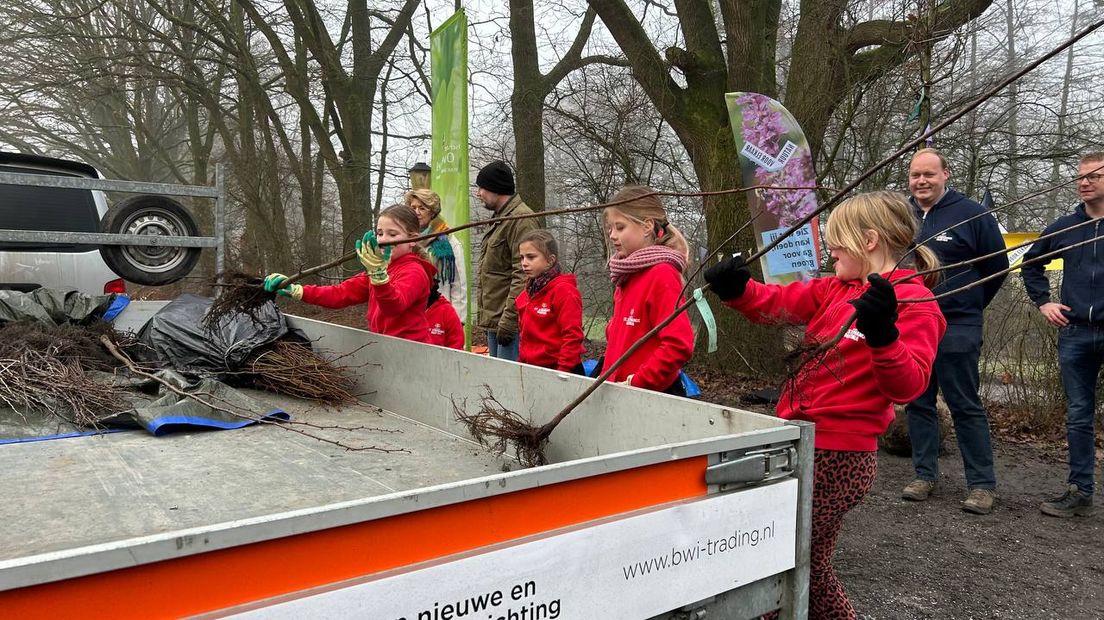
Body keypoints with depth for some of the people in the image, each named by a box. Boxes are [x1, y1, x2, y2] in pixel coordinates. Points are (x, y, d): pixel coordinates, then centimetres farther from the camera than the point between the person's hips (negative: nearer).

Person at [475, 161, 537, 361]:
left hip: (511, 323, -10)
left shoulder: (521, 219, -14)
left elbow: (522, 276, -21)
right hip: (494, 320, 10)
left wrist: (508, 319, -22)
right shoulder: (500, 219, 20)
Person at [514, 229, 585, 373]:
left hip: (556, 369, -7)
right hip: (529, 369, 7)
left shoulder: (564, 290, -13)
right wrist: (522, 361, 18)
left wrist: (563, 372, -18)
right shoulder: (527, 292, 12)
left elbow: (572, 336, -17)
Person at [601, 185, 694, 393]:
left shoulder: (662, 275, -14)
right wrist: (608, 377, 7)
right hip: (620, 393, 7)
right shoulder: (627, 277, 9)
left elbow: (679, 345, -22)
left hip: (655, 394, -7)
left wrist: (635, 383, -19)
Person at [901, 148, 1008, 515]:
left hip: (956, 329, -5)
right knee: (918, 404, 10)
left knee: (966, 406, -1)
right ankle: (925, 475, 21)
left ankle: (982, 484, 9)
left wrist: (969, 306, 9)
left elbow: (998, 266, 3)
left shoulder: (972, 215, -4)